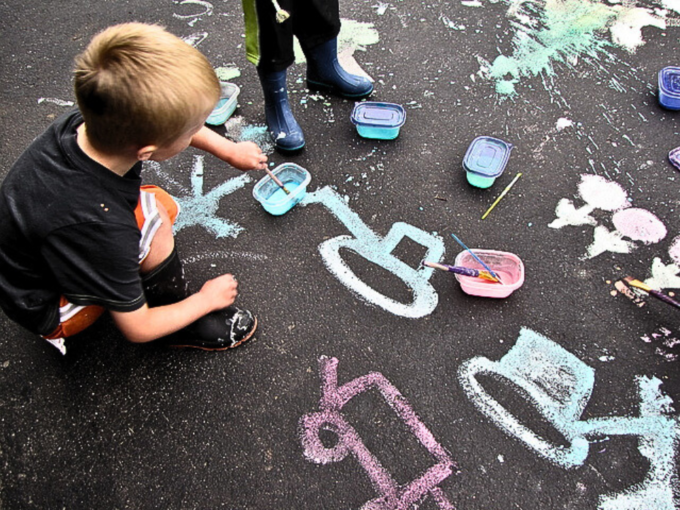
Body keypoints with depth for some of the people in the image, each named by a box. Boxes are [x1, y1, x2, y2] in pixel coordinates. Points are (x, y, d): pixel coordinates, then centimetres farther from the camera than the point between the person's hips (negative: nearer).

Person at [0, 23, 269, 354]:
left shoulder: (91, 122, -23)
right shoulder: (100, 227, -42)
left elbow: (169, 123, 2)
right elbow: (137, 329, -25)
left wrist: (230, 151, 11)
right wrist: (206, 299, -11)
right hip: (46, 308, -7)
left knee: (163, 204, 7)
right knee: (153, 223, -26)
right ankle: (185, 329, -3)